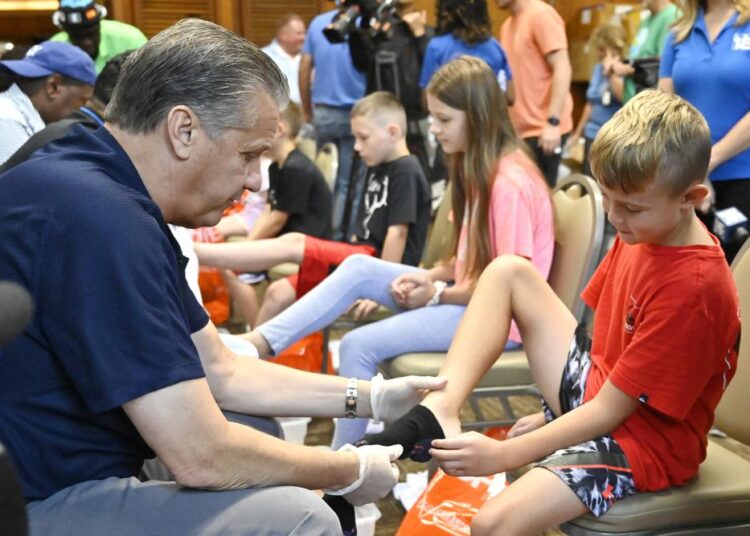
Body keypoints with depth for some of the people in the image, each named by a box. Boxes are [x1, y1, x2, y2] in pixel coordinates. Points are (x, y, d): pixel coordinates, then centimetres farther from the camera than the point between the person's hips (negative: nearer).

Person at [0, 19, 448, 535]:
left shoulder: (109, 194, 6)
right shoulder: (102, 220, -26)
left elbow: (222, 372, 12)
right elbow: (202, 456, -25)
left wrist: (373, 398, 10)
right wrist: (351, 471, -9)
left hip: (62, 472, 10)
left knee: (260, 433, 19)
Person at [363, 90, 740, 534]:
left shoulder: (695, 288, -27)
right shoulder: (643, 231, 0)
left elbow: (609, 410, -24)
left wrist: (504, 455, -24)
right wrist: (557, 410, 9)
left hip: (642, 441, -9)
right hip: (596, 389, 9)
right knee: (508, 272, -1)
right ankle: (439, 414, -13)